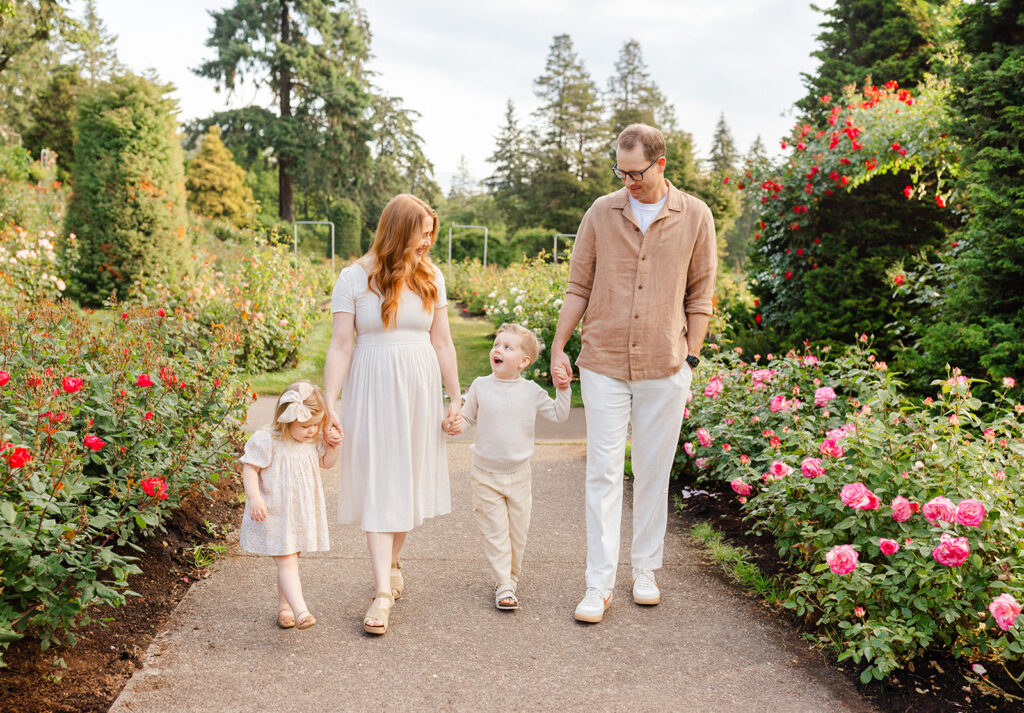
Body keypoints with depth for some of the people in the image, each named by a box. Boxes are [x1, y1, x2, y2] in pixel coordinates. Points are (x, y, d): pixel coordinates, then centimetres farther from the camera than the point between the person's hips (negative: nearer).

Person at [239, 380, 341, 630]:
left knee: (290, 561, 17)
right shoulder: (267, 441, -17)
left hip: (302, 513, 6)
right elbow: (250, 469, -14)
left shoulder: (314, 441, 1)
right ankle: (301, 611, -22)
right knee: (287, 563, -12)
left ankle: (284, 607, 31)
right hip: (275, 515, -6)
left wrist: (333, 446, -5)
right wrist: (255, 497, -25)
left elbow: (326, 463, 15)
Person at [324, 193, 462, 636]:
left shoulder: (430, 278, 6)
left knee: (408, 477, 11)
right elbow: (341, 345, -6)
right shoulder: (354, 278, -4)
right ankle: (383, 592, -3)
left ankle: (393, 562, 33)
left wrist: (455, 399, 8)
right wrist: (329, 406, -12)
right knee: (377, 483, -4)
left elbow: (442, 342, 9)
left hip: (419, 388, 4)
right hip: (373, 389, -3)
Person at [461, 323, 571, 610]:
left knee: (518, 530, 11)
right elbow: (467, 417, 8)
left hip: (518, 475, 1)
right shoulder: (480, 386, -3)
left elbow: (558, 415, 6)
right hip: (485, 475, -1)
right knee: (495, 532, -1)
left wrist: (563, 389, -6)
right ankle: (504, 586, 6)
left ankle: (512, 575, 30)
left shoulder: (531, 391, -3)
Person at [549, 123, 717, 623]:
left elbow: (699, 297, 7)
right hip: (603, 365, 0)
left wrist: (690, 360, 3)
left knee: (653, 473, 9)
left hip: (664, 367, 0)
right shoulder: (601, 213, 4)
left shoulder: (695, 217, 3)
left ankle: (645, 571, 24)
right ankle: (599, 585, 6)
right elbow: (578, 288, 8)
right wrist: (558, 348, 3)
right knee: (603, 473, -1)